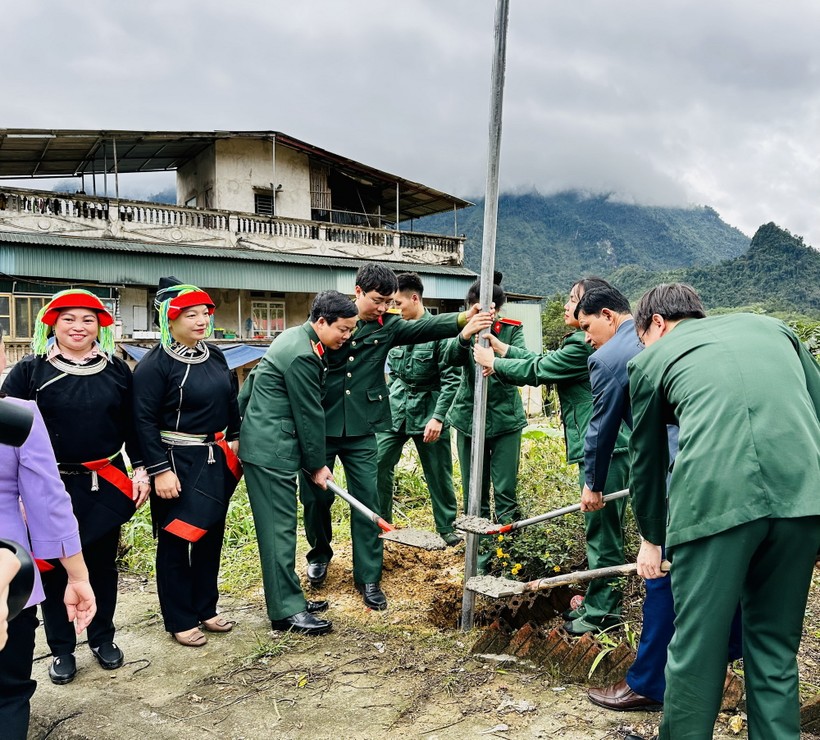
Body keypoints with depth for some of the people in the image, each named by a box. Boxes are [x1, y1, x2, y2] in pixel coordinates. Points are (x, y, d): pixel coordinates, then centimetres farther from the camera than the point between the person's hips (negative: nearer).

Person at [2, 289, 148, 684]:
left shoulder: (117, 370, 4)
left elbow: (133, 426, 8)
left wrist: (140, 469, 2)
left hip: (106, 484, 2)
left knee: (102, 562, 13)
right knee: (53, 565, 8)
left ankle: (103, 638, 32)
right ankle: (61, 649, 26)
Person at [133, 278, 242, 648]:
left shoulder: (215, 355, 6)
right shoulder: (154, 364, -15)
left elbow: (231, 401, 16)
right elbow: (145, 421, -17)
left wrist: (234, 440, 11)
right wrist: (160, 470, -20)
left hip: (216, 459, 7)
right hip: (178, 462, -7)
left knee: (211, 535, 16)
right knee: (176, 541, 6)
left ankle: (205, 608, 31)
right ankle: (180, 621, 19)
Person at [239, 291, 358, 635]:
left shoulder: (295, 337, 12)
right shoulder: (302, 355, -21)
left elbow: (254, 381, 21)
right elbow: (310, 414, -16)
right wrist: (317, 465, -6)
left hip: (266, 443, 11)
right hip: (270, 450, -11)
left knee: (280, 526, 14)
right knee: (280, 527, -5)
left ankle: (288, 598, 24)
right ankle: (286, 611, 3)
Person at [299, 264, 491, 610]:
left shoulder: (387, 326, 2)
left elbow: (423, 328, -14)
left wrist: (463, 319, -32)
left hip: (360, 429, 1)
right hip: (318, 424, 0)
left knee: (367, 501, 0)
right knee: (316, 496, 9)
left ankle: (368, 577, 13)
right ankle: (320, 553, 37)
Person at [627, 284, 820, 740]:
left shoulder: (653, 358, 19)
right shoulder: (771, 326, 28)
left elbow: (647, 458, 26)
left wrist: (653, 538, 38)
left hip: (713, 497, -3)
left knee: (696, 649, 9)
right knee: (776, 648, 18)